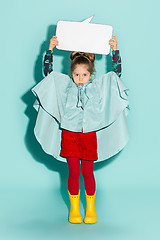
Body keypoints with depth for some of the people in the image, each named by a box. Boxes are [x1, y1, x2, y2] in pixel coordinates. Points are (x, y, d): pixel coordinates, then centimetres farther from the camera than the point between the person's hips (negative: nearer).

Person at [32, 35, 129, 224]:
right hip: (69, 134, 0)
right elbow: (48, 71, 10)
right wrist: (50, 49, 4)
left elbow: (116, 72, 9)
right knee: (73, 172, 4)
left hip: (89, 135, 0)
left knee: (87, 172, 4)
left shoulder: (98, 86, 6)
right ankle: (74, 208, 18)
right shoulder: (65, 84, 7)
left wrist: (114, 50, 4)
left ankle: (90, 208, 19)